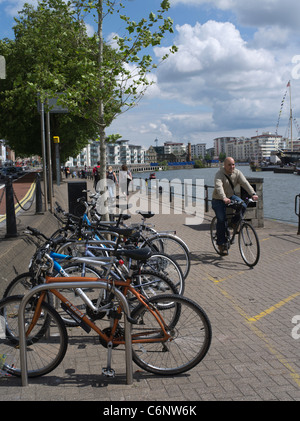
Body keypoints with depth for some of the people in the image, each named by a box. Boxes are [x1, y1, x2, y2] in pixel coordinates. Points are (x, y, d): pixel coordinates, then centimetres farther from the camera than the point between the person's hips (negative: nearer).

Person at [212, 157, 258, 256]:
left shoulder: (237, 173, -5)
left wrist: (253, 194, -35)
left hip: (231, 196, 4)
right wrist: (224, 198, -55)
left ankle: (234, 222, 4)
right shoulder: (219, 174, -20)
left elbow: (245, 183, -18)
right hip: (218, 200, -4)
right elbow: (218, 186, -37)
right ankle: (221, 244, 0)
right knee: (221, 220, -13)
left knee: (243, 206, -24)